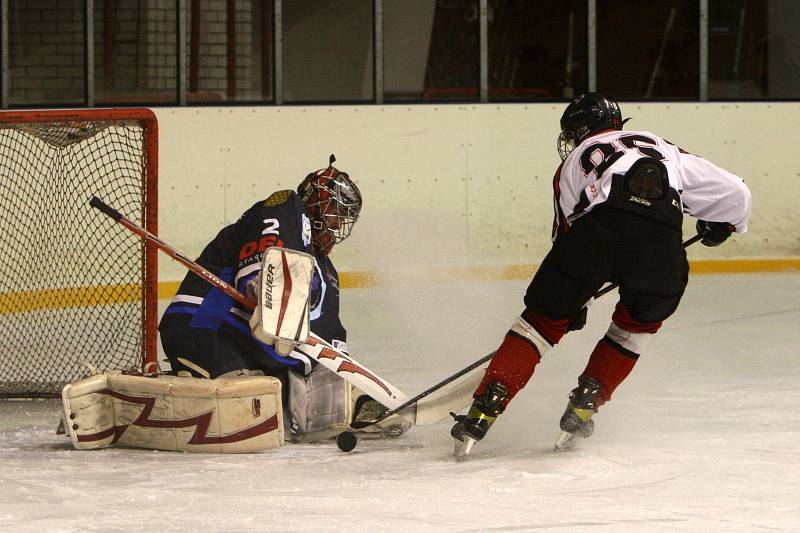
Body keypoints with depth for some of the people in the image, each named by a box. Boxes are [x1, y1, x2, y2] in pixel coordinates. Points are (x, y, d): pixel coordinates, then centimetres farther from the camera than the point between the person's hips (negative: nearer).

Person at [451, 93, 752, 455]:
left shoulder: (575, 161, 34)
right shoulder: (666, 151, 37)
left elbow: (565, 231, 35)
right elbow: (734, 193, 35)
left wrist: (573, 302, 47)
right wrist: (720, 226, 57)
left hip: (599, 225, -1)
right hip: (662, 241, 1)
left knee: (545, 317, 14)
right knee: (640, 320, 29)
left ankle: (484, 411, 6)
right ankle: (586, 402, 22)